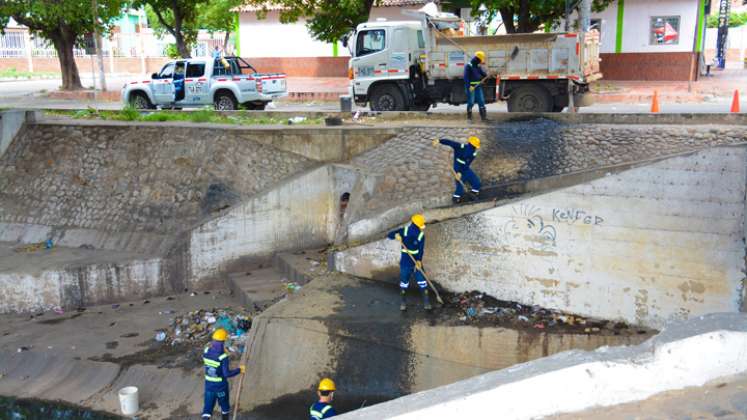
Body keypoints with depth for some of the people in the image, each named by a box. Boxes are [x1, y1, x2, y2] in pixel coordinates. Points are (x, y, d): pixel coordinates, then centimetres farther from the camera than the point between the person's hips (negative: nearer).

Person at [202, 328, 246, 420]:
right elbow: (226, 374, -25)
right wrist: (239, 370, -13)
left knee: (208, 406, 10)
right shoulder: (223, 357, -27)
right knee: (224, 406, 20)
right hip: (221, 385, -4)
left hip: (209, 384, 4)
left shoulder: (206, 351, -11)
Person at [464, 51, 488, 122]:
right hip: (471, 87, -7)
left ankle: (483, 116, 6)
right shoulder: (468, 66, -9)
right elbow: (466, 77, -15)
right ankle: (469, 117, 7)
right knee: (471, 102, -4)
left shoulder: (478, 66, 14)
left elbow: (483, 73, 13)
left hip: (478, 87, 7)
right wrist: (469, 86, -22)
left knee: (481, 101, 3)